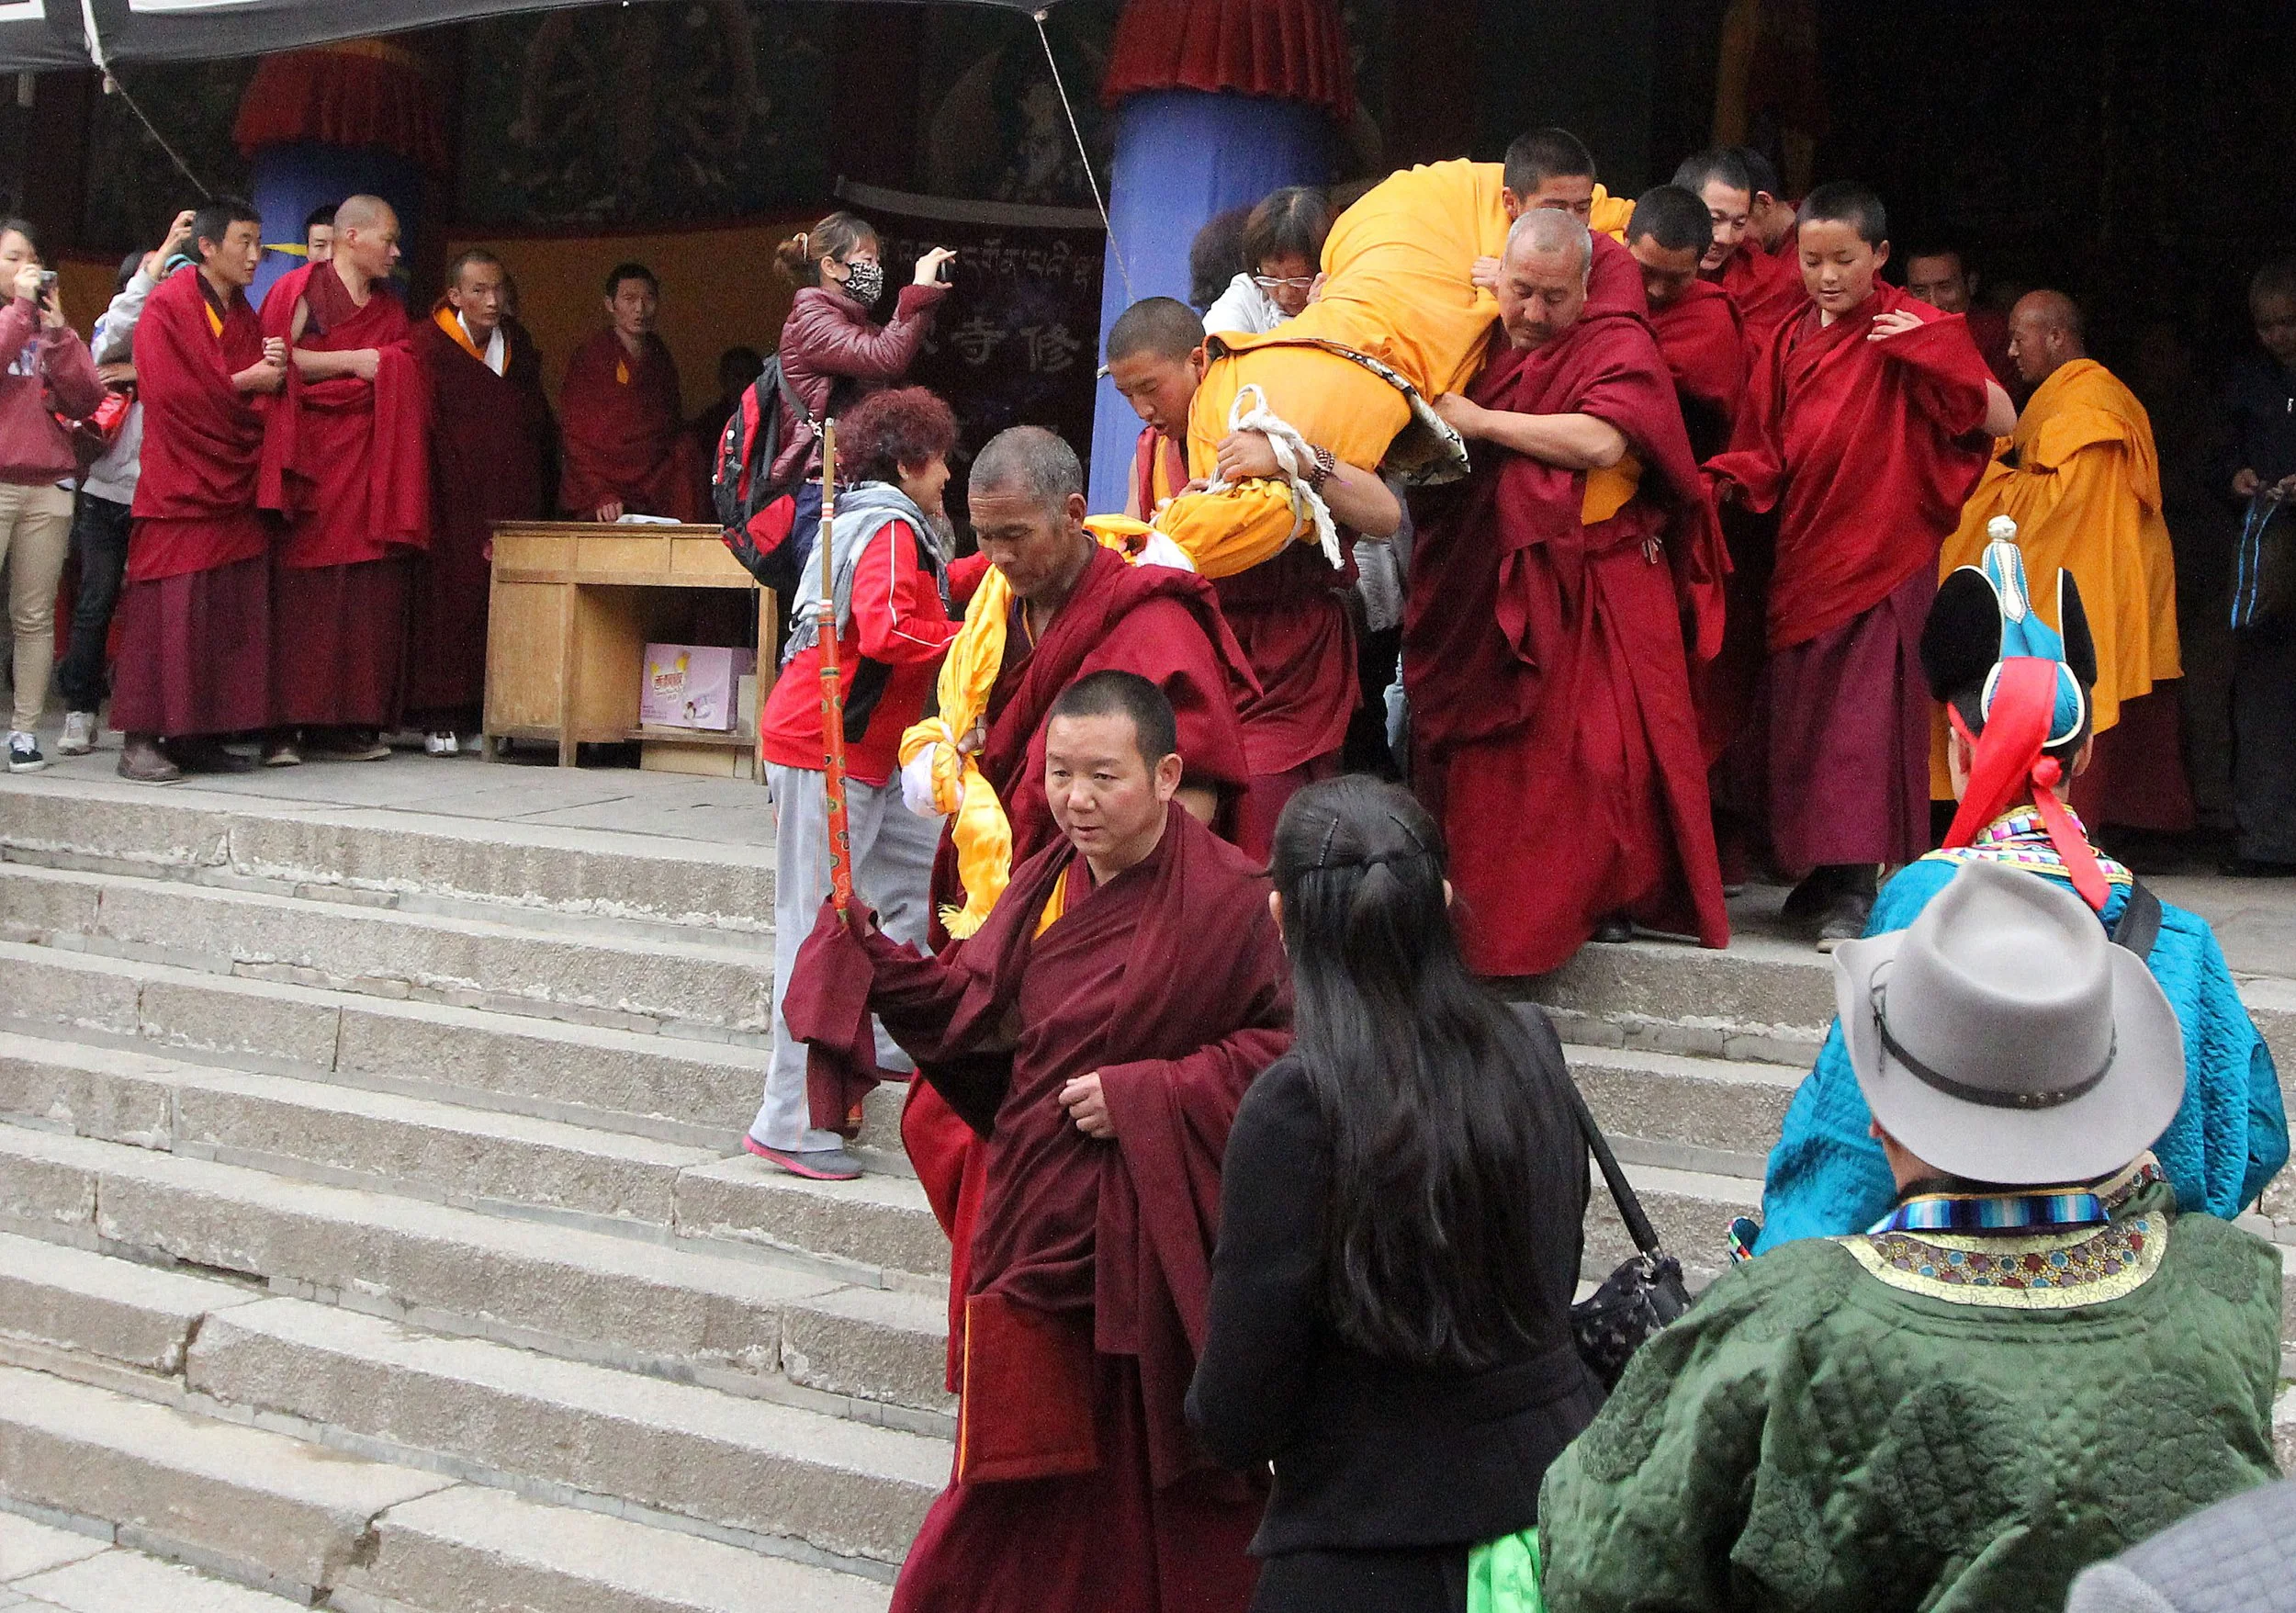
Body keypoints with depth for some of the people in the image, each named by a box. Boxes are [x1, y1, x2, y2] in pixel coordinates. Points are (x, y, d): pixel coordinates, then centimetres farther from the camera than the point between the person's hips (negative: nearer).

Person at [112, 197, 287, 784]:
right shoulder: (166, 306, -5)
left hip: (234, 489, 7)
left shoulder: (244, 316, 18)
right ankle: (141, 741, -6)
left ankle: (199, 735, 9)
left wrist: (272, 374, -7)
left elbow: (262, 392, 15)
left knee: (231, 616, 3)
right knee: (169, 613, -9)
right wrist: (244, 382, -8)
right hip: (178, 488, -7)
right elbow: (169, 389, -16)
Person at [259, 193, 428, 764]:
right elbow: (275, 359, -10)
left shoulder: (390, 309, 22)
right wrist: (353, 362, -7)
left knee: (369, 597, -2)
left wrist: (387, 372, -2)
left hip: (369, 470, 6)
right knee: (303, 594, -10)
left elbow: (403, 379, 20)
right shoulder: (300, 290, 3)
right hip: (312, 462, -5)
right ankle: (285, 724, -8)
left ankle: (348, 723, 0)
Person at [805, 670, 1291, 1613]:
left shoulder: (1230, 901, -14)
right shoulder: (1047, 882, 7)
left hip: (1153, 1249, -6)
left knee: (1161, 1490, 7)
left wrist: (1145, 1095, -20)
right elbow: (975, 1013, 8)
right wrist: (870, 958, -5)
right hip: (1039, 1228, 6)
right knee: (1029, 1485, 18)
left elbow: (1289, 1047, -16)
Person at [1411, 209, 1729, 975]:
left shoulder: (1618, 344, -3)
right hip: (1491, 590, 4)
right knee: (1493, 749, 4)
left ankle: (1611, 894, 8)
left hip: (1598, 588, -4)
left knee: (1604, 745, -5)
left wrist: (1481, 422, -15)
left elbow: (1602, 441, -21)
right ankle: (1487, 904, 12)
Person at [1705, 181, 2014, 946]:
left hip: (1885, 556, -6)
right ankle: (1824, 874, 21)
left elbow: (2001, 420, -11)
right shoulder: (1790, 343, 10)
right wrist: (1723, 480, -10)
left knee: (1868, 717, -9)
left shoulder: (1910, 331, -6)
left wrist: (1928, 352, -22)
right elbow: (1765, 452, 10)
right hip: (1805, 556, 6)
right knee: (1800, 720, 9)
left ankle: (1856, 890, -5)